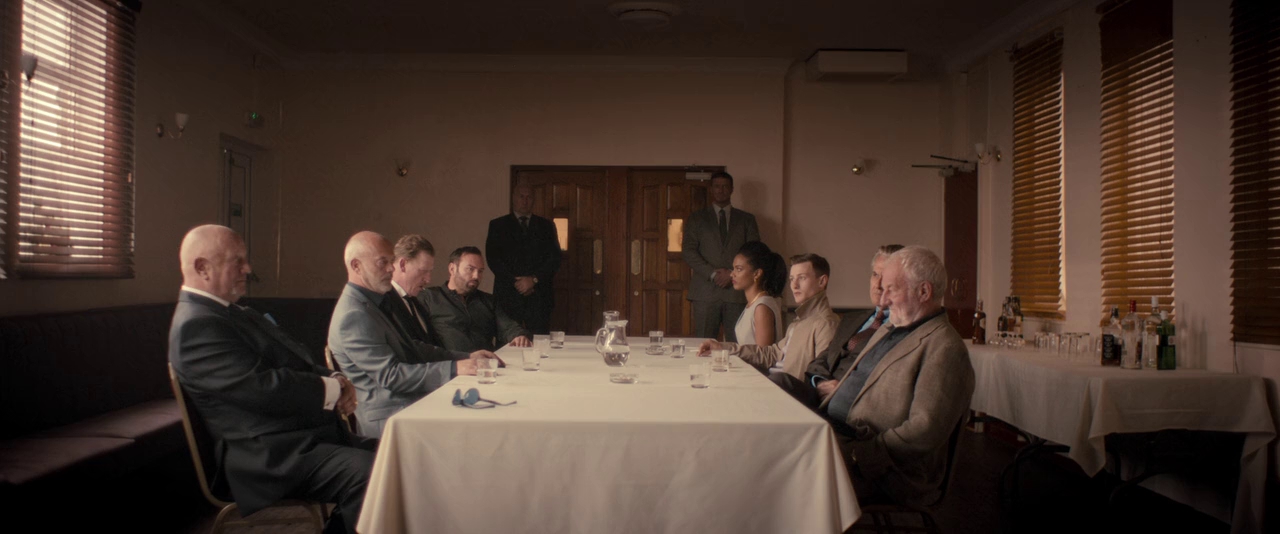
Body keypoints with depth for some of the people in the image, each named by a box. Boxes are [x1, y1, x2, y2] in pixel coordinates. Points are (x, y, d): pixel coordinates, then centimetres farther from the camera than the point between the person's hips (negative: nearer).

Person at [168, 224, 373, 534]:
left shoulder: (238, 314, 20)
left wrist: (335, 381, -1)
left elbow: (297, 364, 20)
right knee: (372, 474, -30)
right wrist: (333, 389, -9)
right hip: (272, 457, -10)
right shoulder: (195, 326, -11)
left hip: (309, 435, 10)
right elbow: (263, 389, -21)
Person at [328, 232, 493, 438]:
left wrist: (466, 358, 8)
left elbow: (413, 349, 20)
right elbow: (390, 375, -20)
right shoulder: (353, 316, -15)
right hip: (388, 418, -9)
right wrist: (454, 368, -22)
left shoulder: (373, 303, 17)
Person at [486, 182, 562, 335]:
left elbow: (555, 258, 6)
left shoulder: (546, 226, 14)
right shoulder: (497, 225, 10)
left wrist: (534, 279, -9)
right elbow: (493, 258, 1)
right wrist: (515, 282, -10)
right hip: (508, 295, -1)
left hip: (539, 296, 1)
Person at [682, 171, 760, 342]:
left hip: (737, 289, 1)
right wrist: (712, 274, -9)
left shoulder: (746, 219, 16)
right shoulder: (697, 218, 14)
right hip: (706, 291, 0)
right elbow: (688, 251, 3)